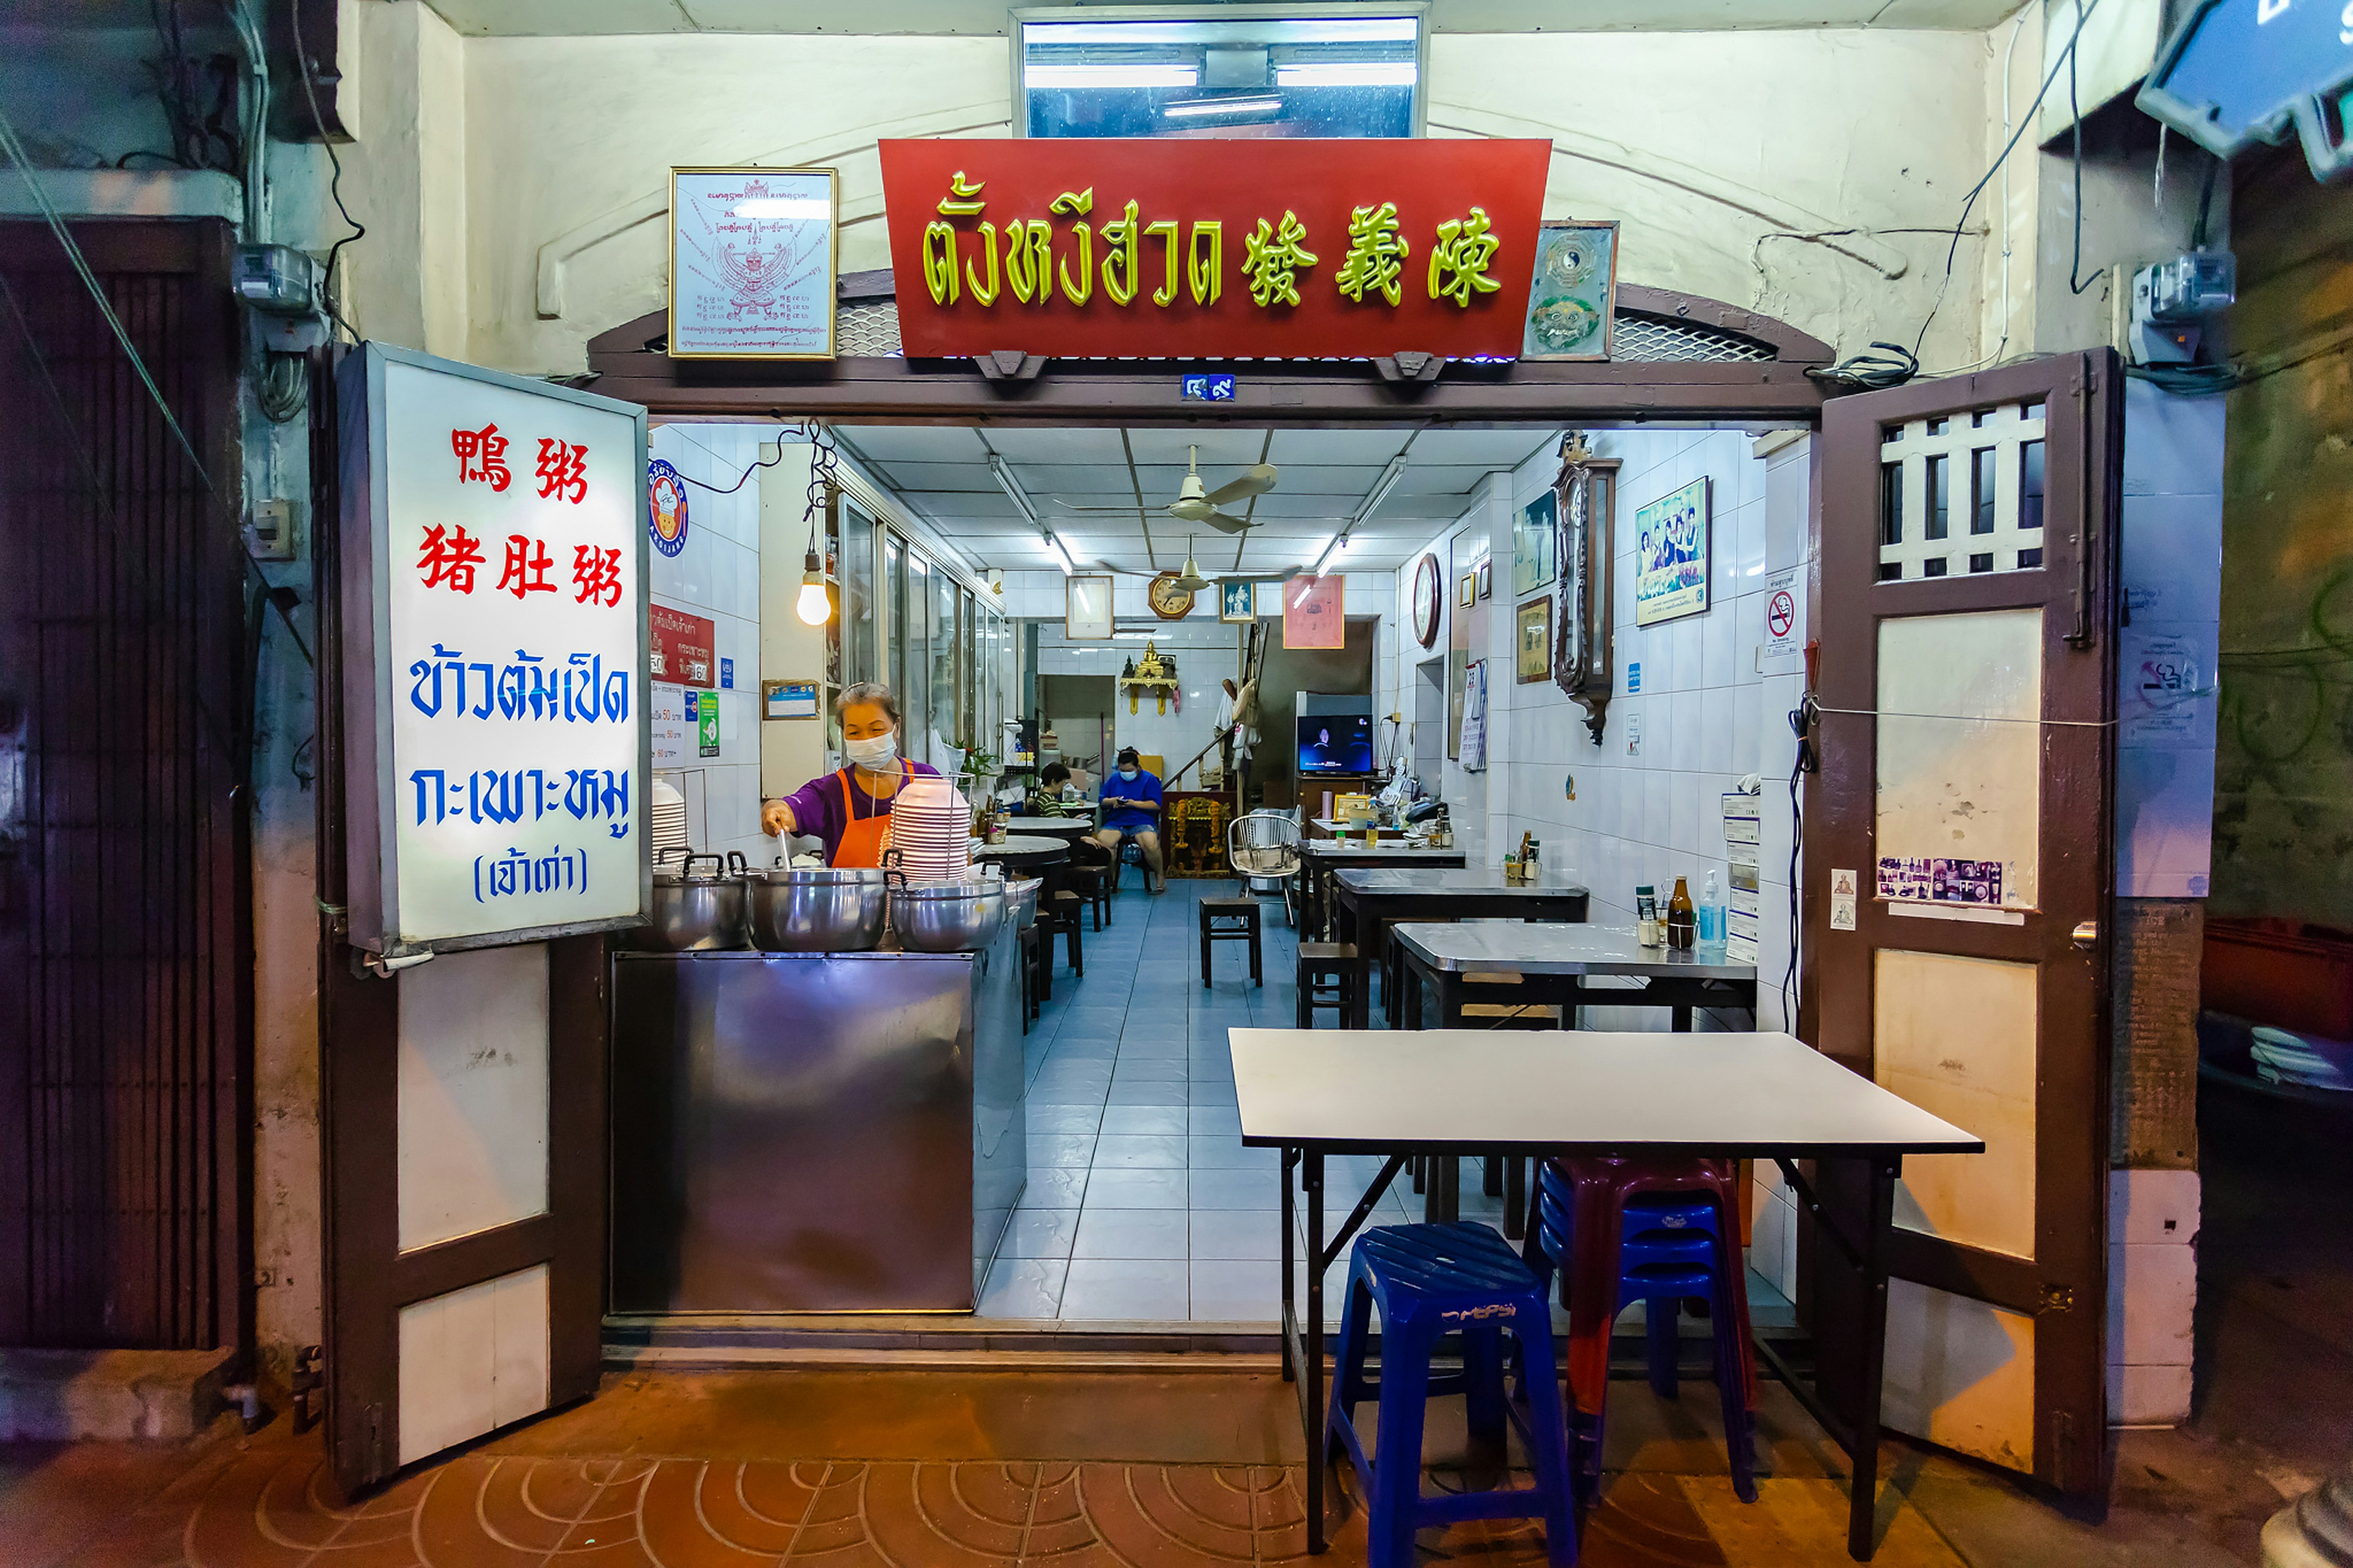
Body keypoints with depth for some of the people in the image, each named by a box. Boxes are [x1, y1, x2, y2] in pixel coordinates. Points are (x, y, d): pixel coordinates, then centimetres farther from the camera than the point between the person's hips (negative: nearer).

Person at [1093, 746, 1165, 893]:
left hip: (1142, 821, -3)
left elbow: (1156, 805, -2)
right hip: (1116, 821, 3)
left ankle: (1159, 875, -5)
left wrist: (1134, 803, -14)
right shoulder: (1114, 779, 18)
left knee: (1151, 844, -34)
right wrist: (1113, 801, -4)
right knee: (1101, 841, -30)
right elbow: (1102, 801, 19)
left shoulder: (1149, 779, 6)